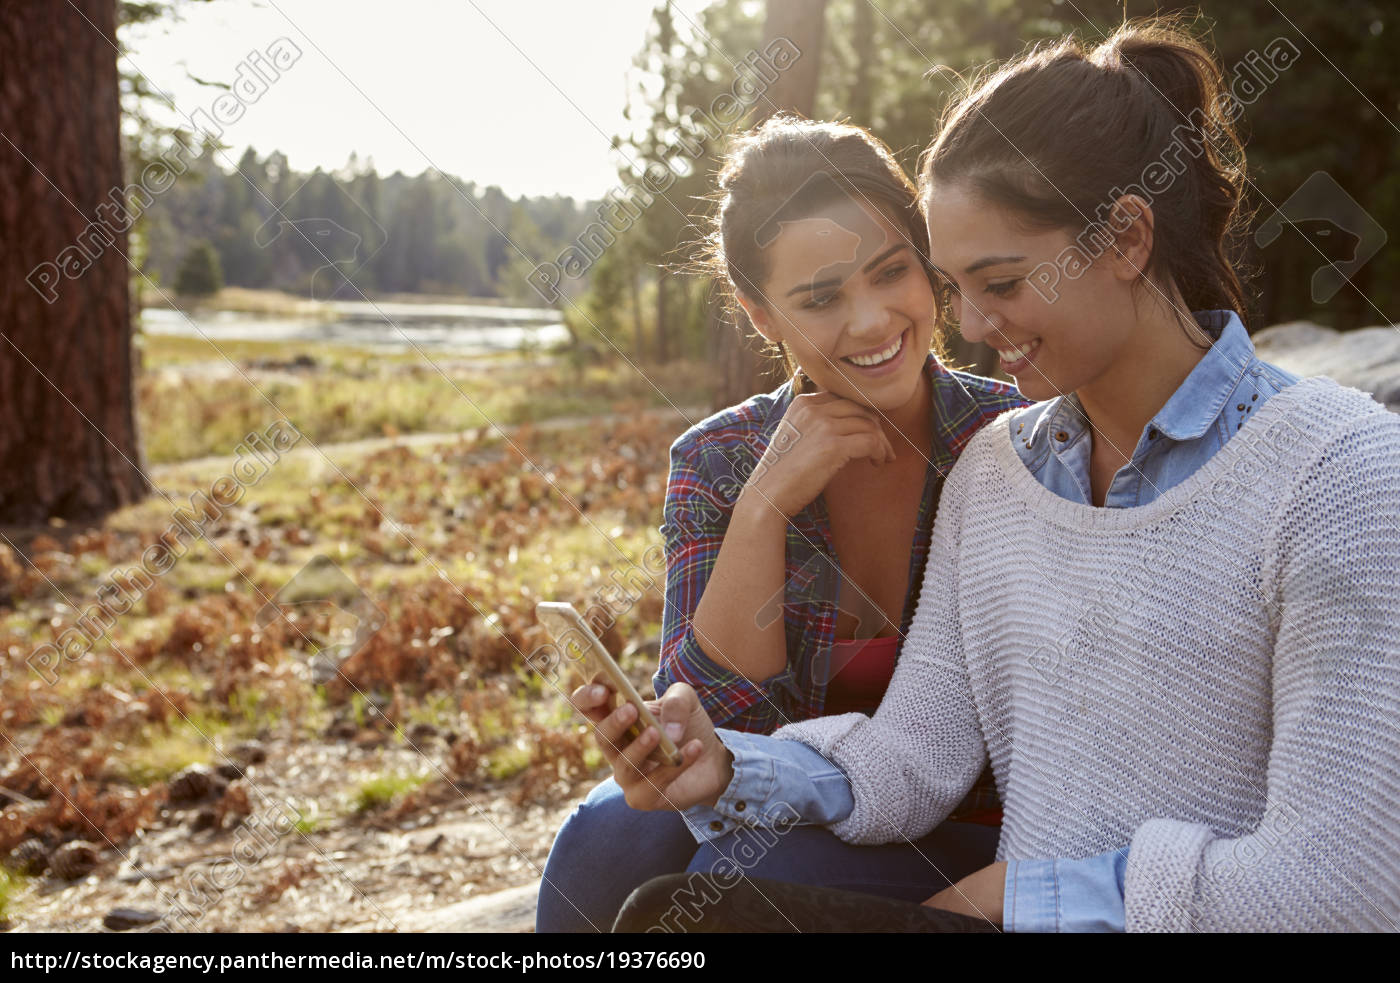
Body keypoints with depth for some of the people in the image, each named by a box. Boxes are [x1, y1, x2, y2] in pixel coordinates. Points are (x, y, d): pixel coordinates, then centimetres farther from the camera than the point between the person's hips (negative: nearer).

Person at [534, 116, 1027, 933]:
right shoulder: (716, 463, -4)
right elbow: (707, 728, -12)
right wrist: (763, 508, -21)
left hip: (970, 849, -2)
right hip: (792, 827, 2)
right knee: (615, 834, -27)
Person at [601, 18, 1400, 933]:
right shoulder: (991, 469, 8)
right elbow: (917, 758, 3)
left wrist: (1021, 890, -12)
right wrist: (732, 770, -16)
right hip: (1002, 917, 6)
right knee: (666, 909, -14)